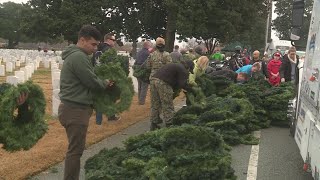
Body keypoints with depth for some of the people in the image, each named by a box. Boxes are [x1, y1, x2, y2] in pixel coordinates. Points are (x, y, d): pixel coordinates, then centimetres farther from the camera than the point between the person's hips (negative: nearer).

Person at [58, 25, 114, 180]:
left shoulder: (73, 55, 15)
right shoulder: (79, 56, -18)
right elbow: (92, 82, -18)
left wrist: (102, 83, 5)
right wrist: (106, 83, 2)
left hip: (73, 108, 10)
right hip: (76, 110, -10)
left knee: (75, 149, 17)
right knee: (75, 150, -2)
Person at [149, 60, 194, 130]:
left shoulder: (175, 65, 30)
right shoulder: (183, 70, 2)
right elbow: (183, 84, -5)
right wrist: (190, 88, 10)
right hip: (163, 83, -9)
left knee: (155, 105, 16)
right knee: (168, 106, 2)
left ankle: (153, 124, 22)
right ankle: (169, 124, 6)